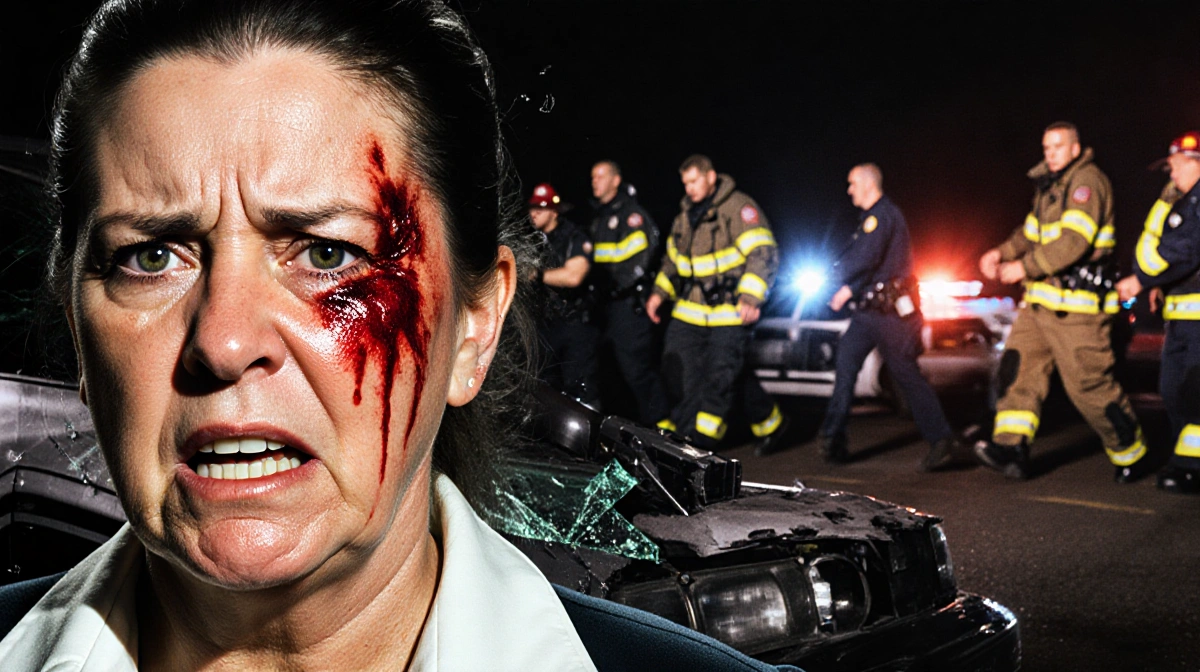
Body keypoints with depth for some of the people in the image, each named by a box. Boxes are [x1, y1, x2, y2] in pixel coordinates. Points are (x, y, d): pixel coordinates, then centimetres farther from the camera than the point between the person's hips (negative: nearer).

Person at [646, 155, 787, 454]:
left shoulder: (739, 207, -10)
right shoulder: (685, 212, 14)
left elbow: (763, 253, -17)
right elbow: (673, 256, 25)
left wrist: (751, 297, -24)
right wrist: (660, 292, 15)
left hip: (730, 311, -7)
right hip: (691, 309, 7)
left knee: (720, 376, -5)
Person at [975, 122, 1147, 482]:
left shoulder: (1087, 181, -13)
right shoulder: (1049, 185, 18)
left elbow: (1074, 241, -23)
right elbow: (1032, 231, 25)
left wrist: (1024, 268, -22)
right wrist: (1002, 252, 7)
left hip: (1076, 303, -9)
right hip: (1043, 298, 9)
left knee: (1089, 383, -3)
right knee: (1019, 365, -2)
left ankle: (1131, 455, 14)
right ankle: (1011, 448, -4)